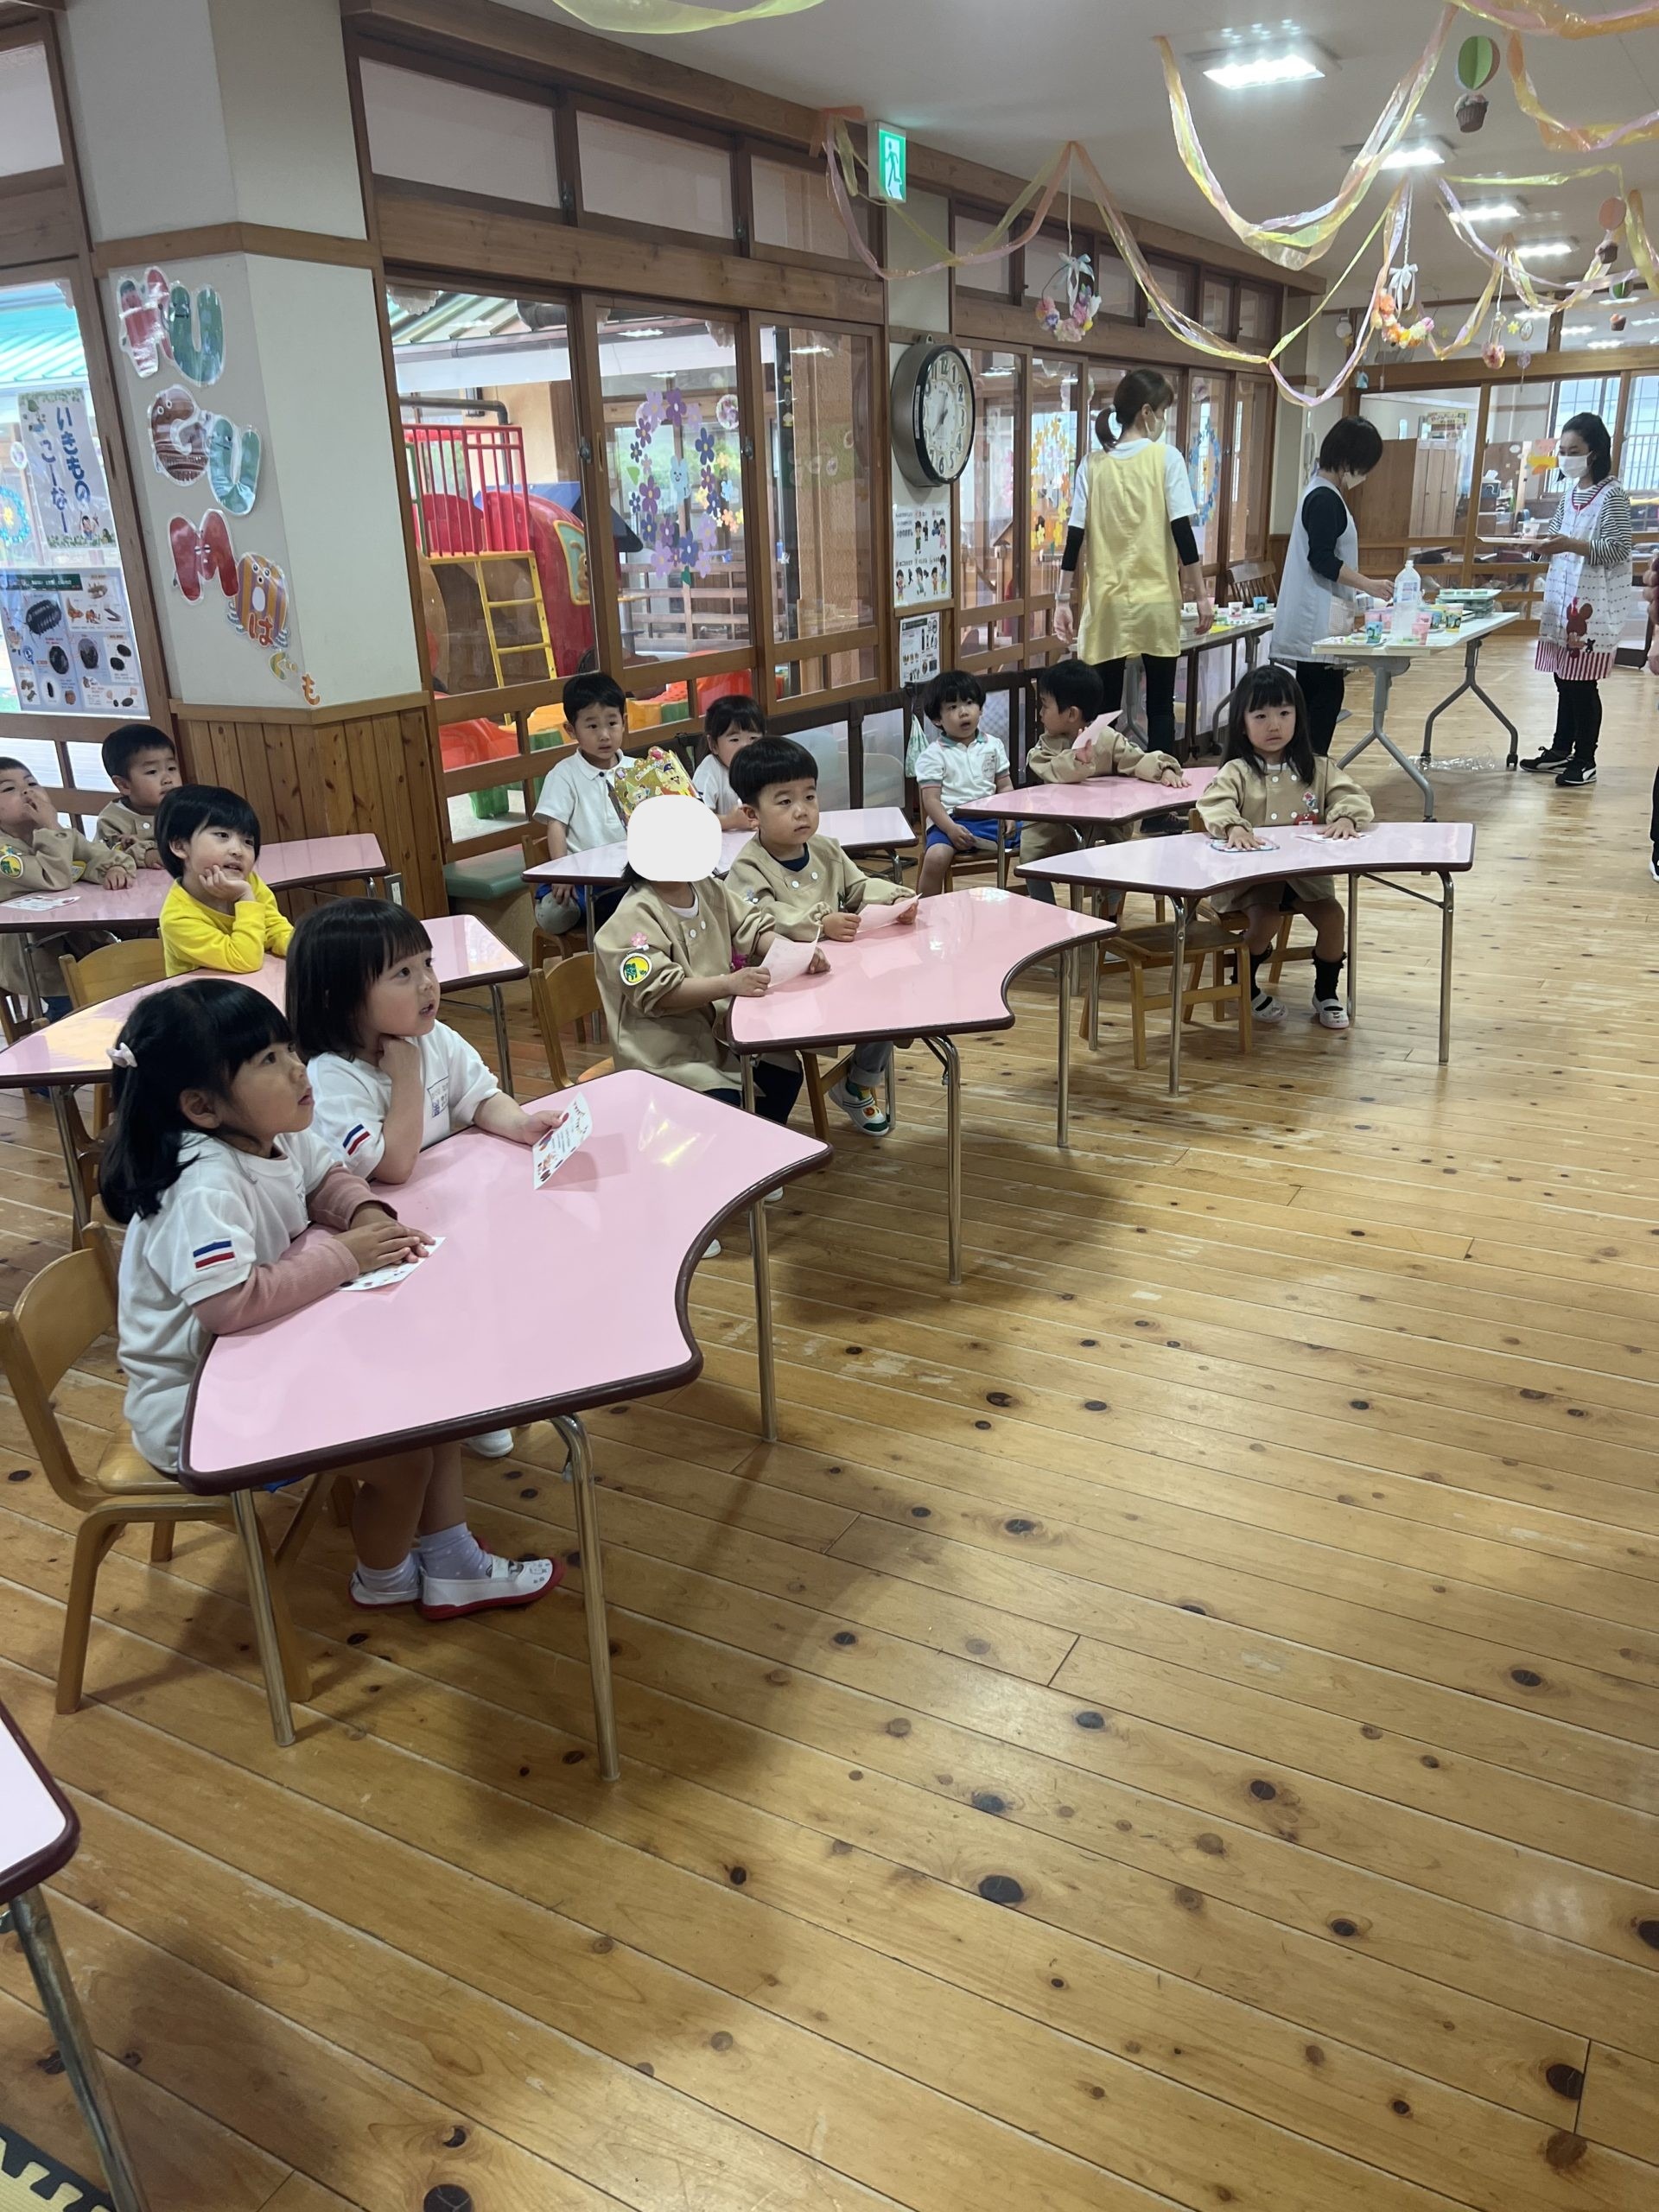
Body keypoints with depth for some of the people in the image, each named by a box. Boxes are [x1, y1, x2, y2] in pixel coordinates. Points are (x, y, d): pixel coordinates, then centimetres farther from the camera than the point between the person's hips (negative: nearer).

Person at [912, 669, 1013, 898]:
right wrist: (951, 829, -21)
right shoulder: (933, 755, 1)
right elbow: (931, 800, -6)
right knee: (936, 857, -32)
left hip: (990, 819, 4)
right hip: (949, 821, -4)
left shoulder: (993, 745, 13)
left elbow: (1005, 787, 14)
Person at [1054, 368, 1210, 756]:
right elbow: (1182, 532, -6)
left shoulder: (1093, 465, 4)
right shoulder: (1166, 458, -3)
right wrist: (1201, 594, -1)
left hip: (1107, 603, 2)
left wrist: (1063, 600, 7)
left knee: (1105, 707, 6)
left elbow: (1075, 538, 2)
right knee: (1160, 705, 5)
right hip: (1156, 601, -2)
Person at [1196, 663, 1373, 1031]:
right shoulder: (1237, 771, -3)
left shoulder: (1317, 768, 9)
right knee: (1266, 919, -27)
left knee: (1332, 914, -18)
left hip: (1307, 870, 3)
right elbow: (1214, 804, -20)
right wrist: (1233, 826, -41)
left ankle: (1327, 993, 7)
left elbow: (1352, 796, 1)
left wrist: (1345, 816, -23)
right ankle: (1246, 987, 5)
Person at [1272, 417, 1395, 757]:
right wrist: (1368, 584, -16)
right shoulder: (1326, 499, -15)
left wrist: (1361, 586, 20)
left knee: (1314, 694, 10)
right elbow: (1322, 560, -20)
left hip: (1316, 617, 10)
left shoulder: (1324, 492, 16)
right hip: (1317, 618, -10)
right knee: (1326, 693, -8)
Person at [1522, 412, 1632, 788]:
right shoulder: (1570, 491, 12)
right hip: (1563, 598, 8)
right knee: (1564, 678, 13)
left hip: (1594, 603, -7)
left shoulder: (1612, 494, -11)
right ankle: (1561, 751, 22)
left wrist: (1571, 545, -29)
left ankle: (1585, 761, 5)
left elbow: (1618, 549, -17)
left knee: (1583, 683, -4)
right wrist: (1547, 544, -1)